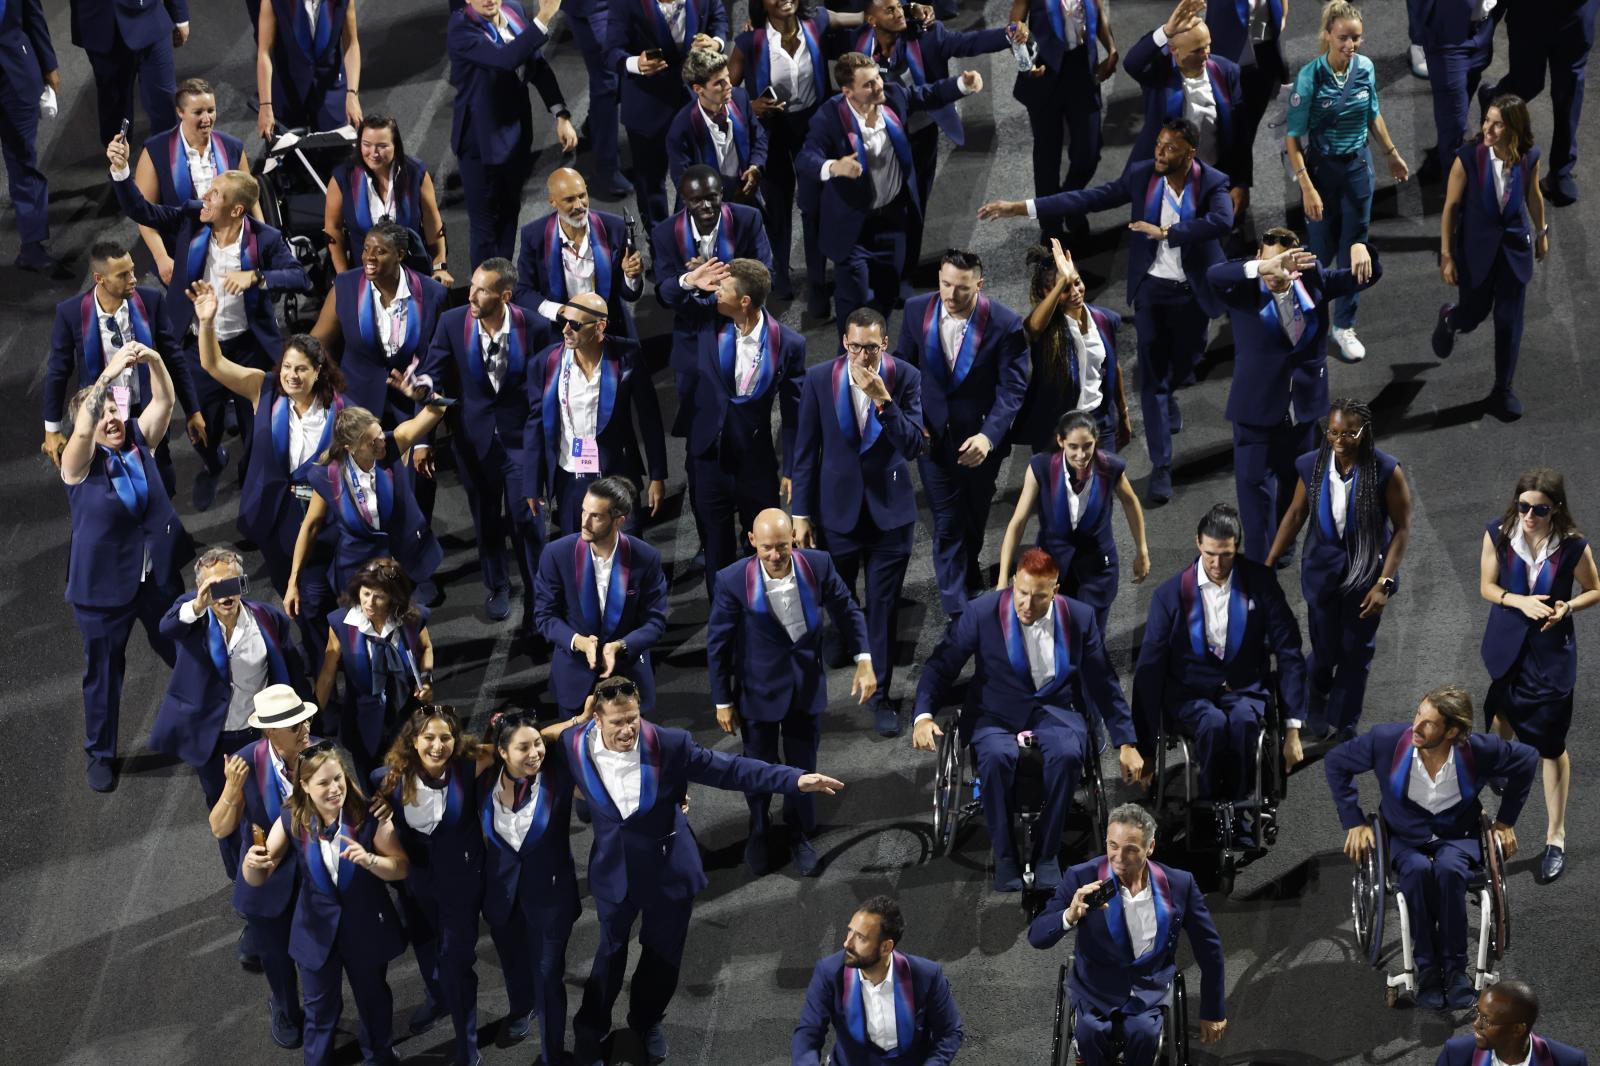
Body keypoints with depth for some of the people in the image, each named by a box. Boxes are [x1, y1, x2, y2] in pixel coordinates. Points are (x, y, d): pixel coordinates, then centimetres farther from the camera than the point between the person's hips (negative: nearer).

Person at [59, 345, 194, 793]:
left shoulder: (138, 440, -2)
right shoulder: (79, 462, -15)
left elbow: (163, 401, -12)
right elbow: (83, 430, -35)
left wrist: (153, 361, -31)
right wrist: (108, 374, -43)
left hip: (158, 573, 4)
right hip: (104, 583, -4)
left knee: (184, 654, 19)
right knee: (103, 671, 10)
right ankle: (99, 754, 26)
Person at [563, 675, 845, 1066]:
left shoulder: (669, 744, -22)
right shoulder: (573, 744, -18)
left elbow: (730, 769, -17)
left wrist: (795, 779, -22)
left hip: (669, 866, 0)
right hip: (614, 868, 0)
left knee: (664, 953, 17)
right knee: (611, 952, 14)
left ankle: (647, 1020, 44)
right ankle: (589, 1028, 38)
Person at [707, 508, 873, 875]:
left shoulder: (817, 565, -18)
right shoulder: (733, 580, -24)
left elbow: (846, 610, -1)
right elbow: (718, 643, -12)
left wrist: (864, 660, -10)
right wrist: (723, 701, -6)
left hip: (807, 688, 2)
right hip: (759, 690, -2)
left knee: (803, 768, 15)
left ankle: (800, 836, 41)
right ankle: (758, 835, 45)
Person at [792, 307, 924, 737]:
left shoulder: (905, 378, -9)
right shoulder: (820, 379, -8)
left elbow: (914, 446, -15)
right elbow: (806, 450, -1)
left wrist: (883, 400, -27)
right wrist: (801, 515, -1)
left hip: (890, 509, 0)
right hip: (838, 508, 0)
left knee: (884, 607, 5)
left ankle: (880, 696, 15)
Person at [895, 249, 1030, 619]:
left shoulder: (1005, 324, -21)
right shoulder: (917, 311, -12)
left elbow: (1012, 387, -18)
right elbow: (903, 364, 3)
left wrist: (989, 435, -30)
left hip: (981, 435, -1)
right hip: (933, 433, 1)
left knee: (975, 515, 21)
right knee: (946, 522, 1)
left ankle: (969, 570, 50)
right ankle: (957, 612, 9)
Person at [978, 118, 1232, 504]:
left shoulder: (1212, 183, -13)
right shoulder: (1141, 176, -7)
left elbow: (1223, 222, -31)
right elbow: (1088, 199, -6)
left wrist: (1165, 232, -31)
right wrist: (1021, 207, -10)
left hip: (1191, 293, 0)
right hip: (1151, 288, 0)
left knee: (1186, 360, 21)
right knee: (1152, 374, -1)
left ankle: (1166, 393, 59)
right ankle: (1161, 466, 2)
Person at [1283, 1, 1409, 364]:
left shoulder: (1366, 68, -7)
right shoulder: (1310, 76, -21)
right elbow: (1293, 137, -19)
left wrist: (1392, 154, 19)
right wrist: (1307, 188, -24)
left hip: (1358, 169, 4)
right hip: (1321, 169, -4)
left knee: (1354, 249, 7)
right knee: (1322, 248, 8)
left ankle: (1344, 327, 18)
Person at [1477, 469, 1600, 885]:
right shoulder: (1499, 534, -14)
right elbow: (1487, 586, -5)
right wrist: (1521, 602, -22)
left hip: (1551, 652, -2)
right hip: (1507, 644, 2)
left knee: (1551, 745, 1)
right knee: (1504, 715, 26)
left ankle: (1556, 838, 11)